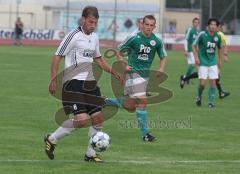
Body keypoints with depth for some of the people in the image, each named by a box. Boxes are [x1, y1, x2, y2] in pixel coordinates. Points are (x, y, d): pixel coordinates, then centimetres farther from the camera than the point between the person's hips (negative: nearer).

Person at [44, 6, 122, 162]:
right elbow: (57, 57, -10)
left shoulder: (94, 37, 13)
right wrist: (53, 80, -16)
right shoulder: (74, 36, -11)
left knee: (98, 118, 5)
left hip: (90, 83, 8)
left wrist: (113, 72, 19)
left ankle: (90, 154, 19)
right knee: (82, 119, -18)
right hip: (74, 83, -8)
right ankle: (52, 139, 1)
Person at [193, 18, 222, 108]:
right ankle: (199, 97, 21)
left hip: (213, 62, 3)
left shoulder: (218, 36, -1)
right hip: (203, 62, -3)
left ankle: (211, 101, 5)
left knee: (213, 82, -4)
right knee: (202, 83, -7)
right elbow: (194, 45, -4)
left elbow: (219, 48, 16)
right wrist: (196, 57, -13)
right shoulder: (202, 34, -12)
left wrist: (220, 60, 16)